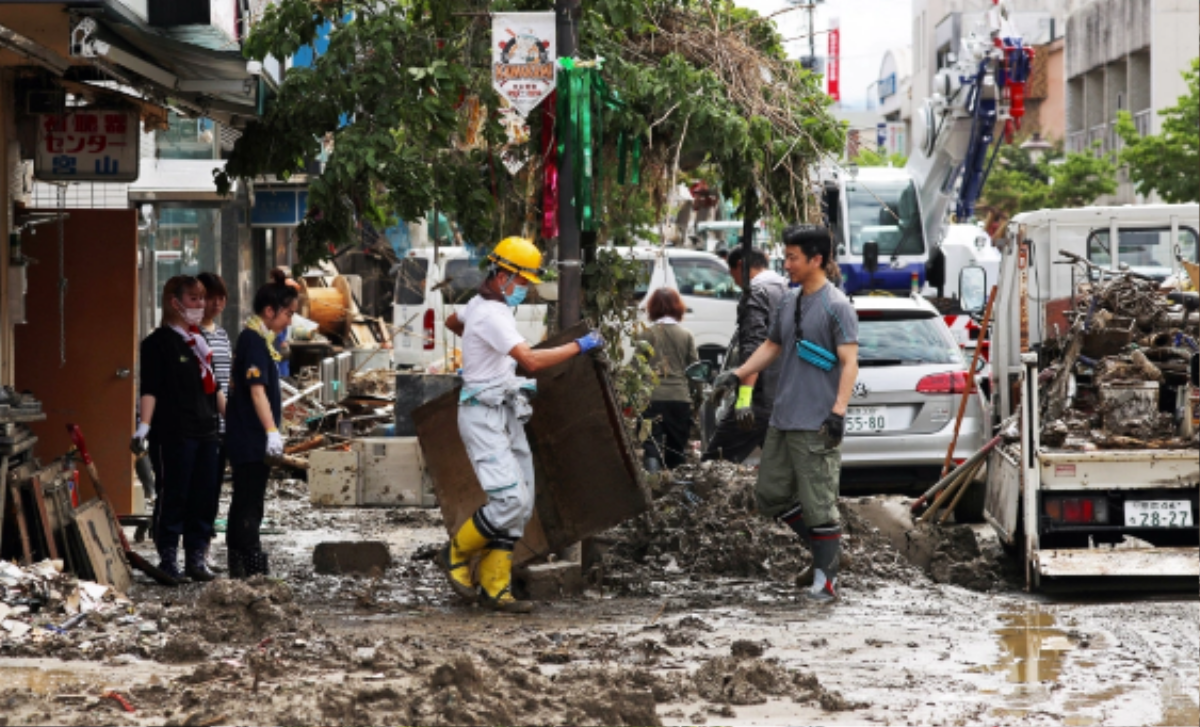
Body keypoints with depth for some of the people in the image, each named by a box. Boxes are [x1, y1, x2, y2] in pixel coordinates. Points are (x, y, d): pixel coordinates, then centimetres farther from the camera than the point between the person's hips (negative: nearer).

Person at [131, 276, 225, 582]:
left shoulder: (199, 340, 18)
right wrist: (144, 426, -21)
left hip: (205, 430, 7)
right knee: (172, 498, -3)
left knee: (205, 498, 7)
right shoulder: (159, 342, -5)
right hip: (173, 433, -7)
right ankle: (168, 559, 3)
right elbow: (149, 390, -12)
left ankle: (196, 558, 14)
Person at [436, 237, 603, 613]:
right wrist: (579, 346, -18)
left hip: (506, 417, 11)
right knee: (510, 499, -18)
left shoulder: (481, 304, 14)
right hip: (485, 416, -11)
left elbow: (452, 322, 37)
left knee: (520, 504, 4)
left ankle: (495, 587, 4)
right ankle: (456, 554, 4)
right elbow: (532, 360, -27)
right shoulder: (492, 315, -18)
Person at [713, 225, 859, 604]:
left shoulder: (836, 306, -9)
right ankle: (827, 549, 23)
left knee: (819, 503, -6)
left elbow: (849, 362, -14)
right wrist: (737, 375, 15)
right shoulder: (790, 304, 15)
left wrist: (838, 411, -22)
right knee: (771, 495, 11)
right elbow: (771, 346, 27)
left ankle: (825, 579, 1)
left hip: (816, 426, -9)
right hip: (783, 420, 9)